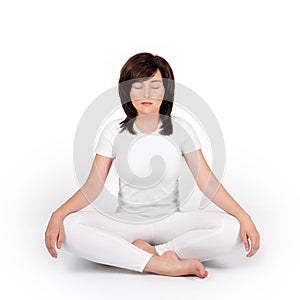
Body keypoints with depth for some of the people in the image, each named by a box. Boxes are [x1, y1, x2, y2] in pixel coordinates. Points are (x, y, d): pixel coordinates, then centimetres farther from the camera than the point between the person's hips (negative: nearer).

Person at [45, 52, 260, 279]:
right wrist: (58, 214, -23)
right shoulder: (115, 131, -2)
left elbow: (207, 181, -7)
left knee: (230, 228, -27)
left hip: (170, 222, 0)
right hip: (126, 223, 1)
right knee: (68, 227, -29)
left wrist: (243, 216, -20)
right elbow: (93, 186, -6)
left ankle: (147, 251, -21)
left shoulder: (181, 129, -2)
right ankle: (161, 264, -29)